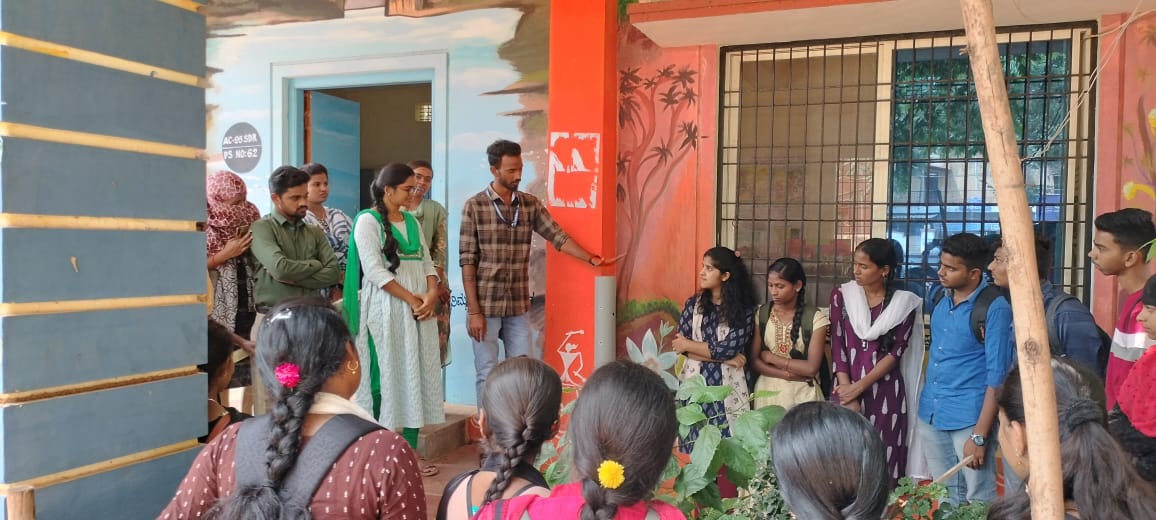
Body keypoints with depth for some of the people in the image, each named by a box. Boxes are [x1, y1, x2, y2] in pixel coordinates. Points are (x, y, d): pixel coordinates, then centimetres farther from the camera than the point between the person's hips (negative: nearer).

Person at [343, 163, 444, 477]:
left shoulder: (411, 221, 16)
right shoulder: (368, 221, -5)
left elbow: (426, 262, 13)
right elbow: (374, 270, -14)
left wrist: (432, 293, -6)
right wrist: (411, 299, -14)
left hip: (419, 308, 7)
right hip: (385, 310, -6)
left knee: (417, 376, 5)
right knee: (386, 377, -4)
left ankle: (411, 451, 11)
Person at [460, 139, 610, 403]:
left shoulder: (531, 204, 6)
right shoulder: (474, 206, -6)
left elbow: (557, 237, 5)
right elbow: (467, 262, -8)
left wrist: (590, 258, -8)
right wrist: (473, 311, -12)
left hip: (518, 307, 4)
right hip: (485, 306, -4)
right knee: (488, 375, 3)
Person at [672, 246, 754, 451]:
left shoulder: (743, 309, -3)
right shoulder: (693, 304, 6)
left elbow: (729, 348, -13)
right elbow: (680, 345, -3)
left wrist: (689, 345, -5)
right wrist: (723, 357, -12)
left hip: (727, 386, -2)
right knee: (693, 449, 3)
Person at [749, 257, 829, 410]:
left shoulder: (815, 317, -10)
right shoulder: (761, 314, -1)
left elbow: (812, 368, -14)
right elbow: (754, 362, -4)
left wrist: (772, 358, -9)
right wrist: (789, 375, -15)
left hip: (802, 394, -2)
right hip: (767, 391, 2)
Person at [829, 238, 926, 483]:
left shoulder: (904, 303, 1)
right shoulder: (842, 295, 5)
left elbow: (895, 352, -4)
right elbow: (838, 347, -1)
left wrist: (860, 386, -13)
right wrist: (848, 393, -10)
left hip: (886, 393, -1)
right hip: (846, 390, 1)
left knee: (884, 462, 0)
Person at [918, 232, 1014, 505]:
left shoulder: (995, 308, -13)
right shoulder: (941, 299, 7)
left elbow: (997, 375, -14)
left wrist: (980, 435, -16)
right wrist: (924, 409, 13)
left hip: (969, 419, -6)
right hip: (930, 416, 6)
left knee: (978, 501, 2)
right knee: (943, 498, 17)